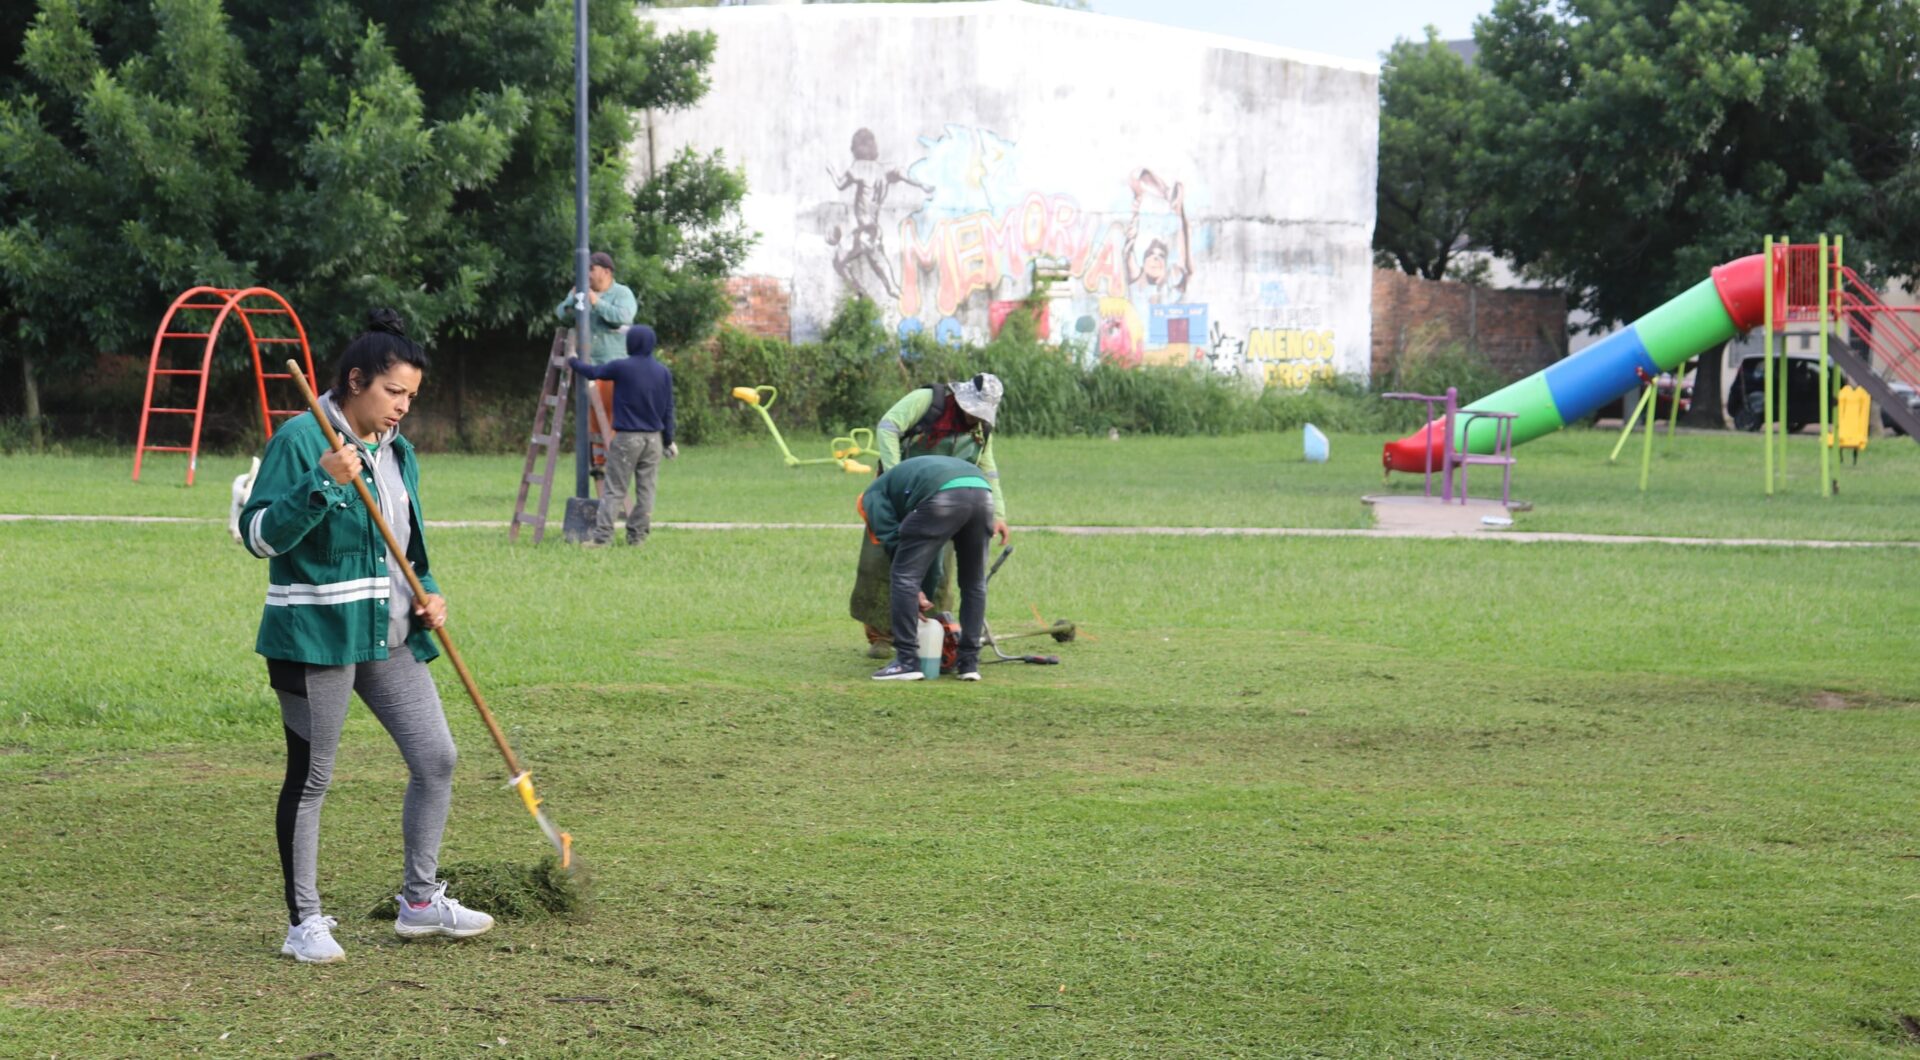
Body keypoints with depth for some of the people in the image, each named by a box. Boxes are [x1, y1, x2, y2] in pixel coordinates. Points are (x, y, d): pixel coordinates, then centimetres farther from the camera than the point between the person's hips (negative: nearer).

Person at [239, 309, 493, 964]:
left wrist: (426, 593, 5)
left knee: (436, 757, 5)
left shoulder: (396, 451, 12)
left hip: (388, 635, 7)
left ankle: (419, 901, 19)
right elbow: (258, 535, -17)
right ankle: (304, 923, 12)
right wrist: (321, 484, -28)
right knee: (311, 778, 1)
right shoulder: (300, 440, -12)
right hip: (314, 635, -7)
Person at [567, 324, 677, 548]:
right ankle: (638, 536, 8)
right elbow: (668, 410, 8)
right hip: (654, 437, 4)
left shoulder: (622, 368, -9)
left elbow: (592, 372, 5)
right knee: (645, 489, 8)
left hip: (627, 437, -4)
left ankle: (602, 536, -8)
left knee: (614, 490, -3)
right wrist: (669, 440, 16)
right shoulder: (664, 372, 4)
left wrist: (573, 361, 25)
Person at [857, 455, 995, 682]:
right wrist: (926, 593, 45)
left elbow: (892, 540, 12)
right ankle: (969, 662, 22)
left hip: (944, 498, -7)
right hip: (982, 493, 7)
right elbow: (932, 554, 43)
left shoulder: (874, 495, 24)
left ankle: (907, 661, 3)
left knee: (904, 576, 5)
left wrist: (919, 595, 17)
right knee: (974, 584, 21)